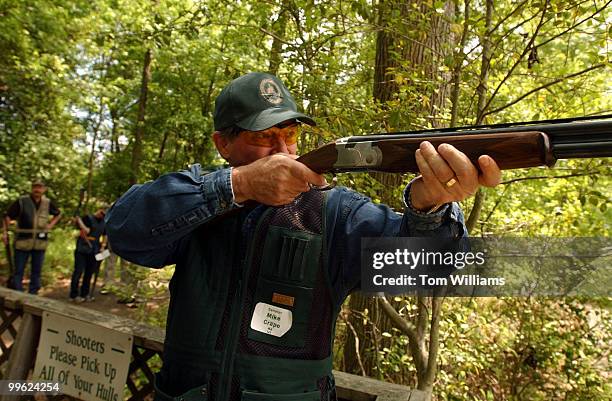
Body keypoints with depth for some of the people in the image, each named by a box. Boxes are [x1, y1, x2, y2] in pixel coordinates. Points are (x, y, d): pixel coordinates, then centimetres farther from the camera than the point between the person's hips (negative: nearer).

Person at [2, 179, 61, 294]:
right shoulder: (22, 201, -7)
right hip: (23, 241, -3)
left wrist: (51, 225, 8)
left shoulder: (48, 203, 4)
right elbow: (8, 216, -3)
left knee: (37, 271, 10)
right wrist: (5, 232, -10)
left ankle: (33, 295, 21)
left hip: (40, 243, 3)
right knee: (18, 271, 2)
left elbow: (58, 214, 22)